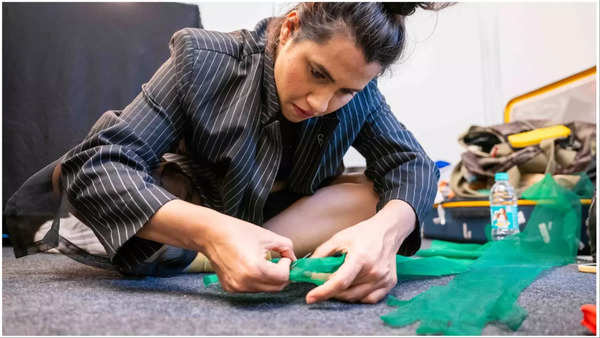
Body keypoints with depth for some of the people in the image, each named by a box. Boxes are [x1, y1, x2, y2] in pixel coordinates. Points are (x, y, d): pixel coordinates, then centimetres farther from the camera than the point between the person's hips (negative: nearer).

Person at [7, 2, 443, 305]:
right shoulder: (203, 62, -26)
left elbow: (412, 164, -19)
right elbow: (93, 167, -33)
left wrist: (387, 229, -44)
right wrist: (209, 232, -51)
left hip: (280, 222, 4)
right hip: (197, 218, -3)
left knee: (377, 197, -27)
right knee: (73, 169, -27)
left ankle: (182, 260, -28)